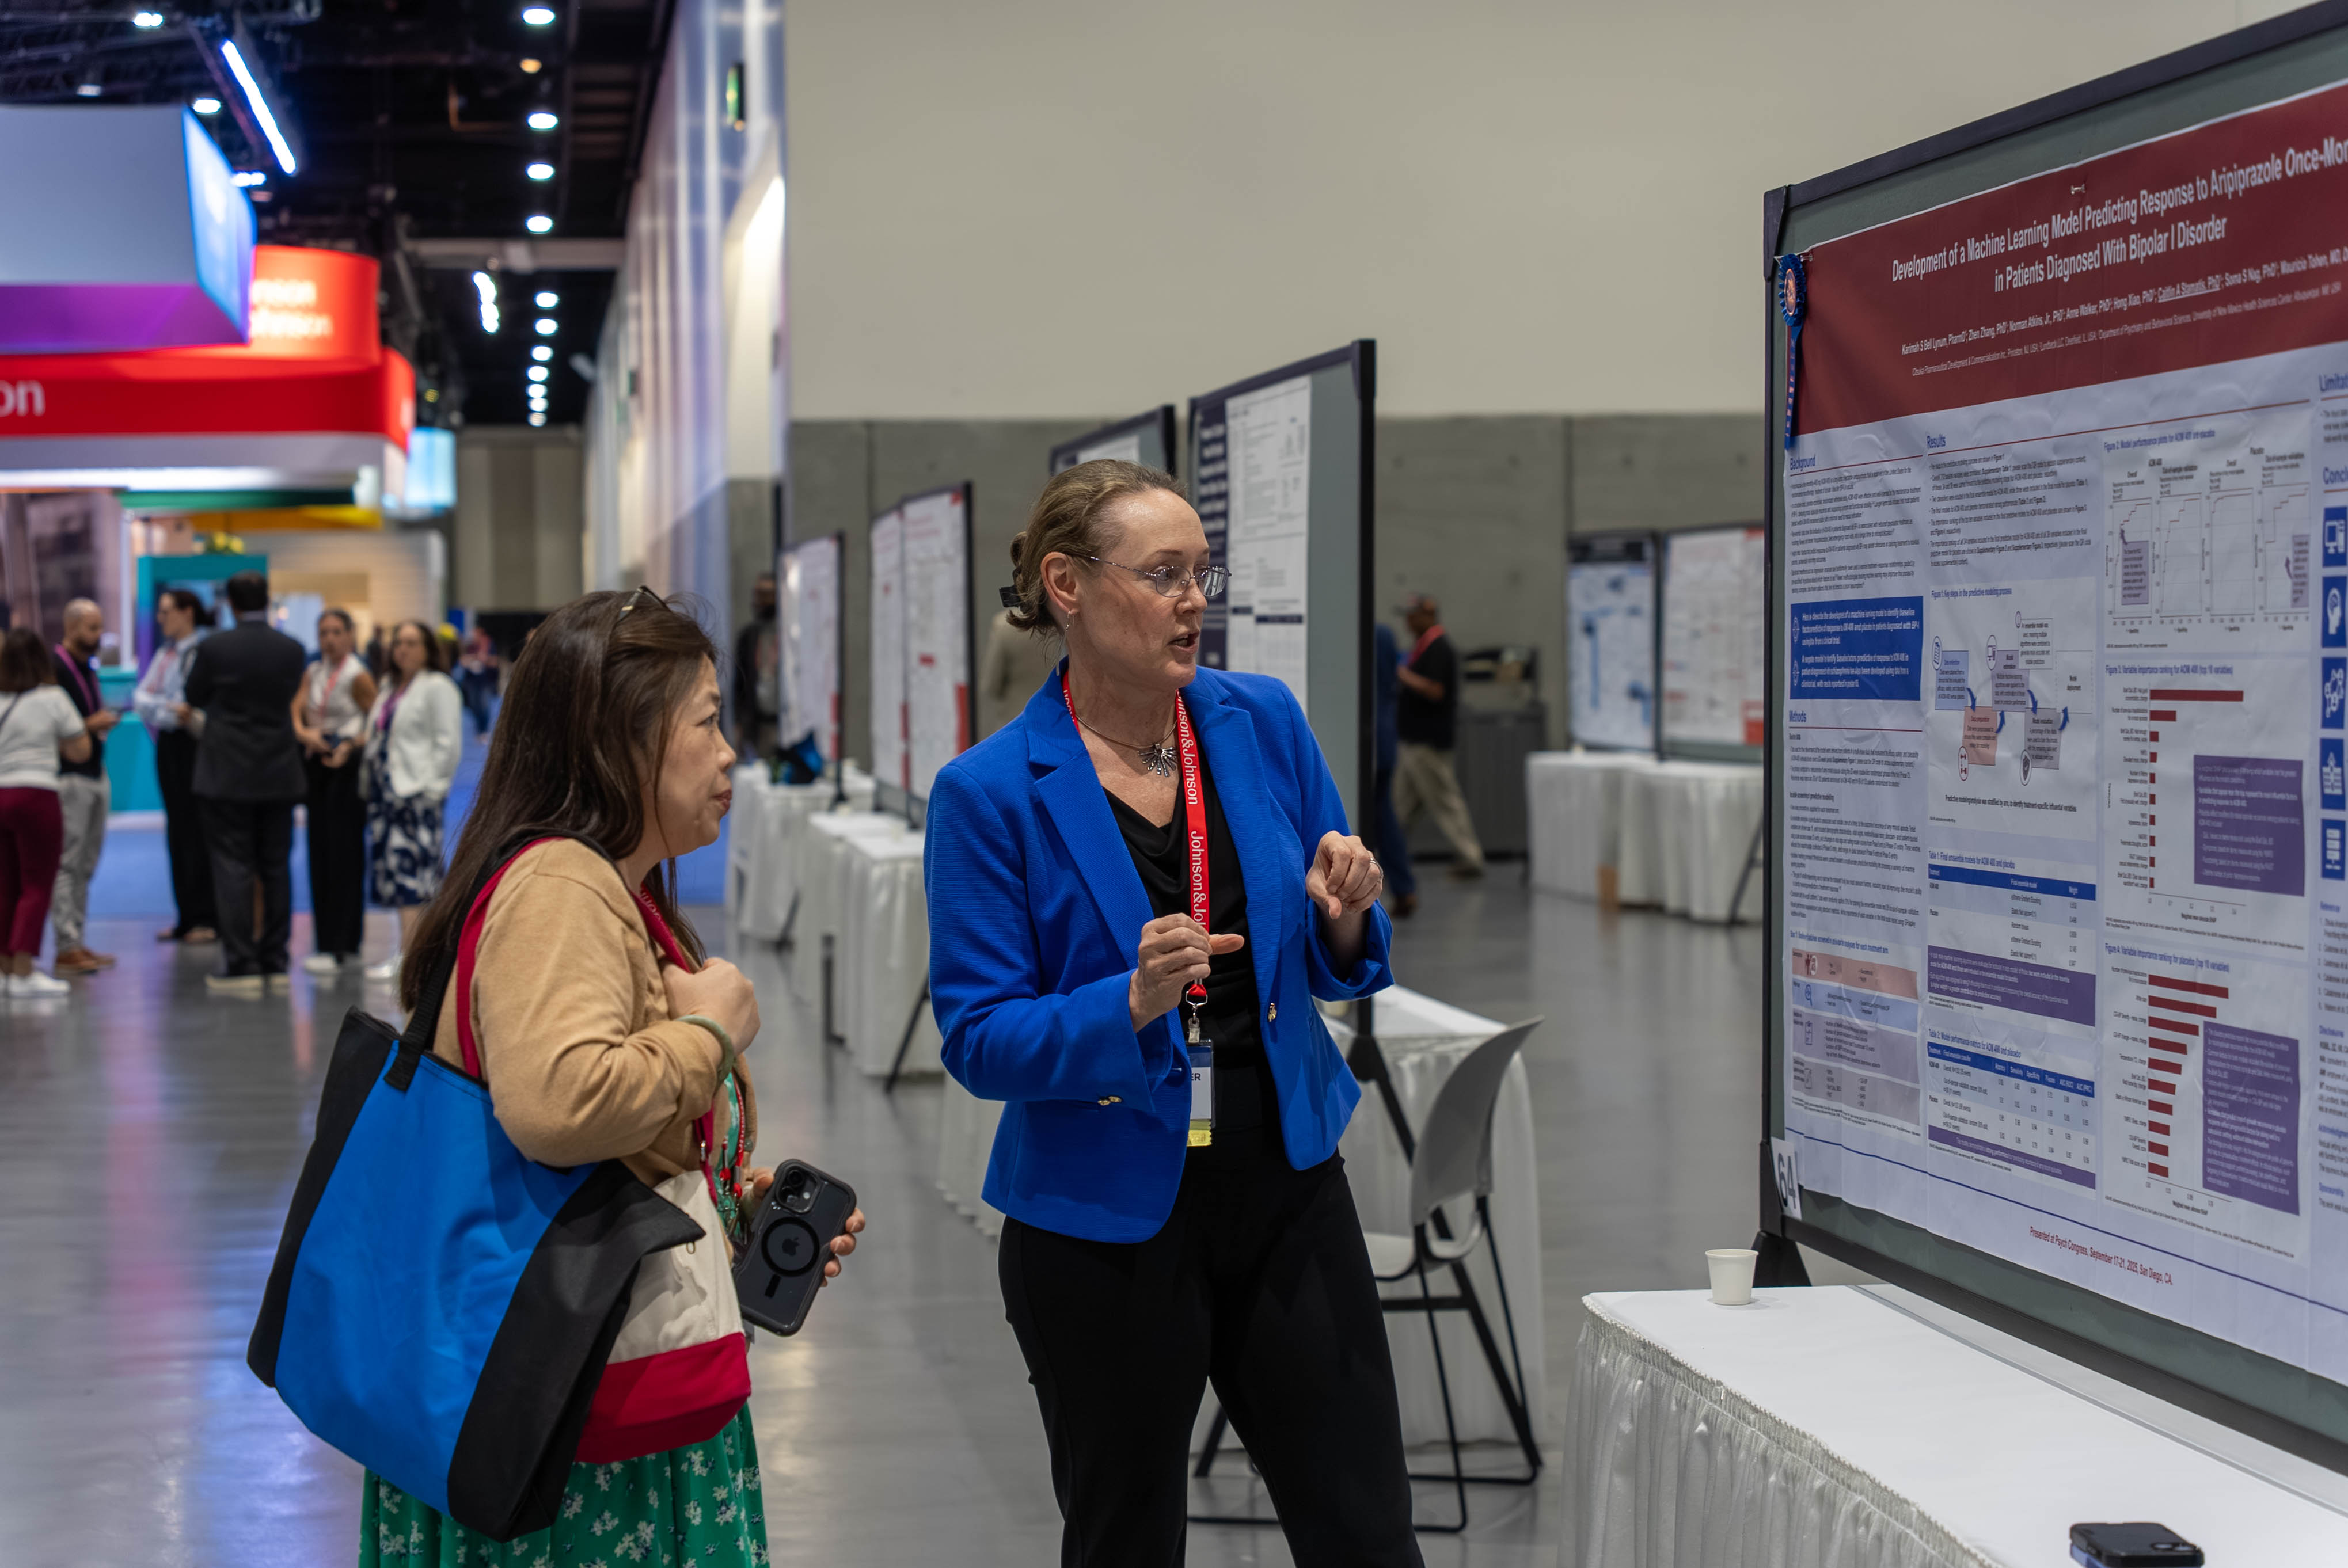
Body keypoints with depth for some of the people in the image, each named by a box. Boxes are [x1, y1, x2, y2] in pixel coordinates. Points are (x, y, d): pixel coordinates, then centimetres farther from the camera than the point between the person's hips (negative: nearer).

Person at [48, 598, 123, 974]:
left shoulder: (88, 667, 16)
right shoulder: (54, 667, -11)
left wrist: (105, 720, 6)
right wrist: (88, 725, -18)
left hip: (95, 773, 9)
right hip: (68, 777, -9)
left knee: (86, 865, 9)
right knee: (66, 864, -7)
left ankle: (77, 941, 14)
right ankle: (67, 948, -7)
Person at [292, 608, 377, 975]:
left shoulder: (358, 676, -7)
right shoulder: (312, 673, 12)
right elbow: (296, 710, 2)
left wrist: (351, 746, -20)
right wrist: (304, 732, -19)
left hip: (346, 767, -7)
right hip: (317, 765, 7)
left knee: (342, 853, -7)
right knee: (319, 851, 8)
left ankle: (343, 947, -6)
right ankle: (325, 941, 15)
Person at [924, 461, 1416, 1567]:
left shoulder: (1262, 722, 0)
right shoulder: (991, 793, -11)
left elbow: (1335, 969, 9)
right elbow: (980, 1040, -12)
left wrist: (1345, 922, -13)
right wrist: (1130, 1006, -28)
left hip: (1286, 1190, 3)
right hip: (1104, 1219, -3)